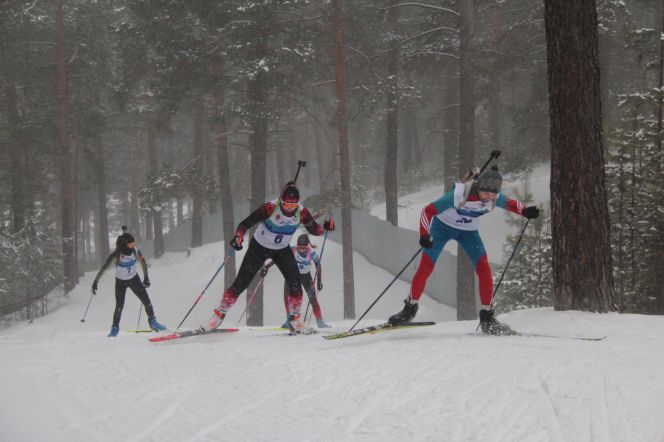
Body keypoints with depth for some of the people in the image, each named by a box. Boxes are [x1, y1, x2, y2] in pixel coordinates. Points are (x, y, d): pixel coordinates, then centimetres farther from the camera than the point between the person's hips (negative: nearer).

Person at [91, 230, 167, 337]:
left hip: (134, 279, 3)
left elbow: (143, 261, 2)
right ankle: (115, 328, 8)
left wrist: (146, 277, 5)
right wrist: (96, 282, -21)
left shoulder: (135, 251, -17)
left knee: (146, 300, -2)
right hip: (120, 282, -3)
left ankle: (152, 322, 15)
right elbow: (104, 268, -21)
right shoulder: (116, 255, -27)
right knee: (119, 306, -10)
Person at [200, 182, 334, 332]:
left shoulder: (301, 212, -21)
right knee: (241, 283, -7)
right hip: (259, 247, -3)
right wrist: (238, 237, -50)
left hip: (282, 250, 3)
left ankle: (294, 319, 2)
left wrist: (324, 227, -29)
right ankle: (219, 315, 8)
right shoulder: (271, 208, -31)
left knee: (295, 282, -15)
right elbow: (245, 223, -30)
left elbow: (313, 229, -6)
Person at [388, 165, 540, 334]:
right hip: (443, 226, -3)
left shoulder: (495, 199, -23)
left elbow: (510, 204, 1)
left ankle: (486, 317, -3)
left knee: (484, 269, -12)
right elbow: (428, 210, -33)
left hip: (468, 231, 3)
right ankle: (410, 308, 8)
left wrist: (525, 211, -19)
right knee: (425, 267, -10)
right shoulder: (459, 195, -37)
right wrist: (424, 235, -46)